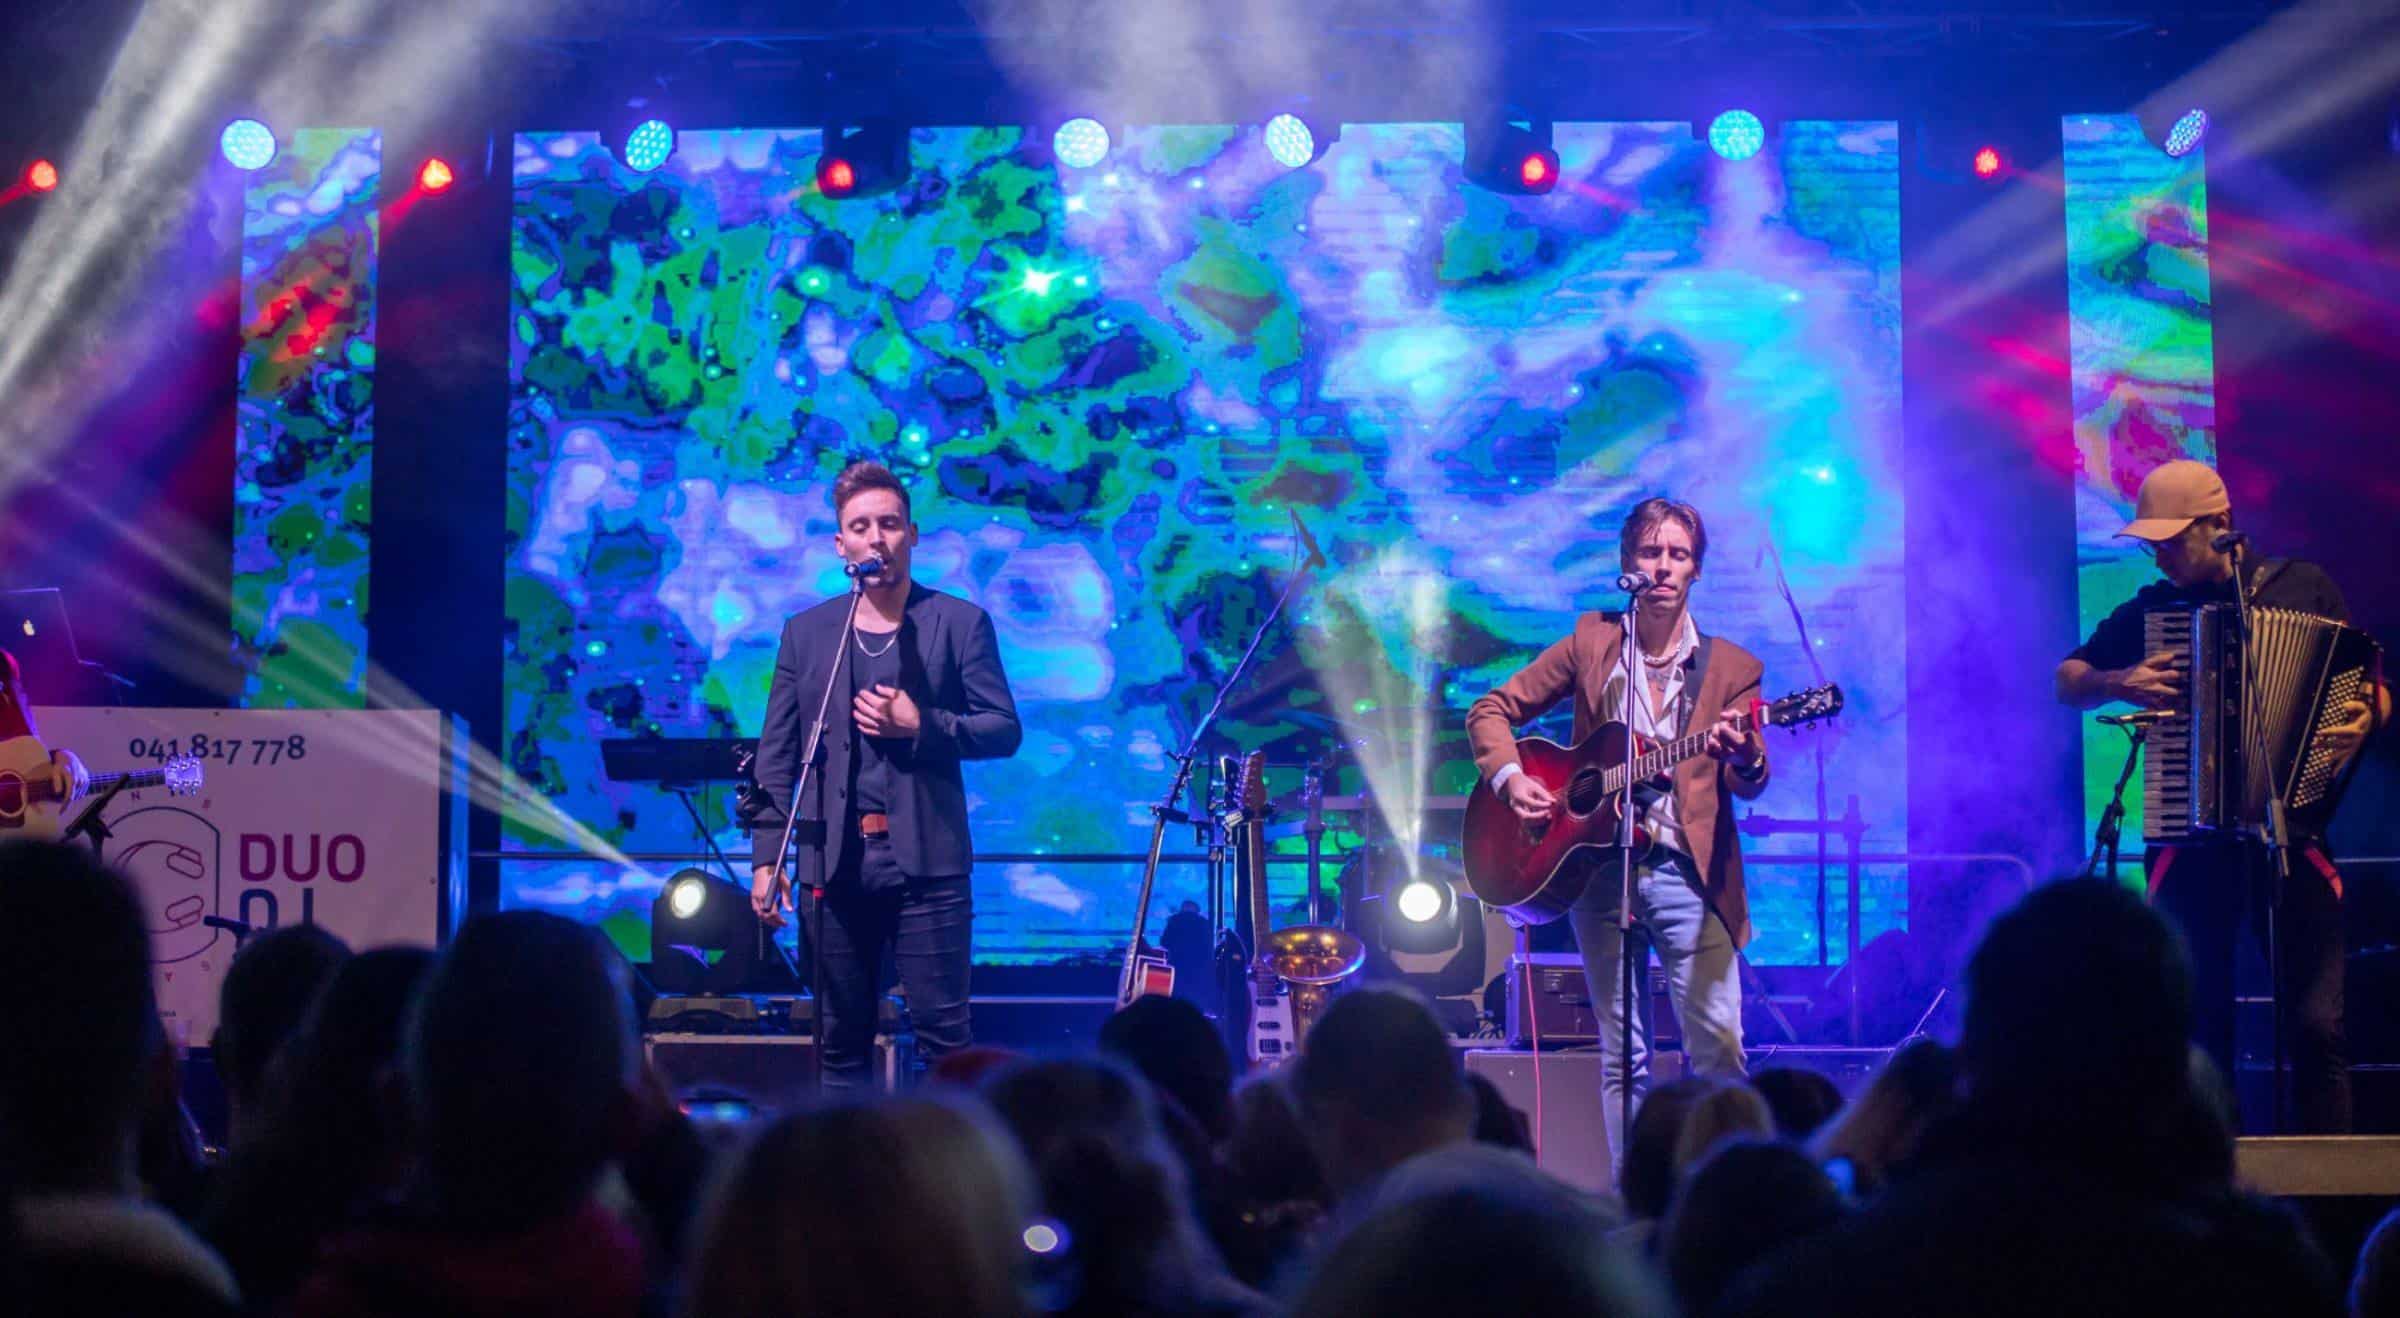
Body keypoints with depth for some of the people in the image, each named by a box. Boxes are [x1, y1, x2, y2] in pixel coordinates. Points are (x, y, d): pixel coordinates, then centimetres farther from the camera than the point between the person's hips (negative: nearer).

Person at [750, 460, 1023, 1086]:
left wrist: (919, 726, -13)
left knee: (943, 1034, -3)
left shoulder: (960, 623, 4)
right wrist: (766, 857, 2)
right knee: (841, 1038, 7)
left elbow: (1004, 729, 2)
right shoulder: (806, 631, 11)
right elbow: (777, 755, 9)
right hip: (835, 863, 3)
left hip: (926, 860, -2)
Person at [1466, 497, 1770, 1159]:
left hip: (1687, 873, -1)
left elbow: (1750, 786, -4)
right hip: (1594, 865, 1)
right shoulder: (1591, 642, 8)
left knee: (1720, 1049, -9)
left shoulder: (1731, 667, 5)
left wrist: (1745, 760, -28)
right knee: (1623, 1056, 5)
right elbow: (1491, 711, 12)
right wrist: (1509, 777, -7)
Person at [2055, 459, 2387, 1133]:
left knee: (2317, 1024, -7)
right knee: (2199, 1023, 2)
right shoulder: (2150, 609, 10)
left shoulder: (2303, 586, 6)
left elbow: (2374, 691, 10)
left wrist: (2364, 719, -13)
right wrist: (2117, 683, -7)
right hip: (2190, 842, 2)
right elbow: (2067, 681, 14)